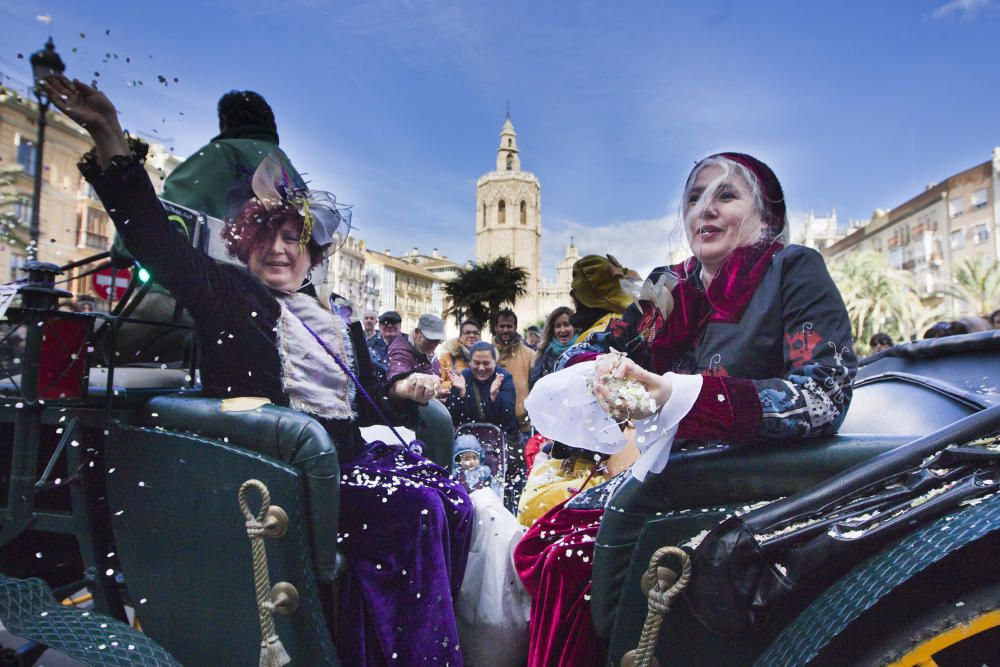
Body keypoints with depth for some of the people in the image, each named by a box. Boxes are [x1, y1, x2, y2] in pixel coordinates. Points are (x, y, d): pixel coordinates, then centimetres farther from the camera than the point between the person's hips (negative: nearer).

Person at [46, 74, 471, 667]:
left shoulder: (338, 322, 23)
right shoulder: (227, 295, 10)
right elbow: (156, 238, -5)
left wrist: (402, 390, 3)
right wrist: (111, 139, -15)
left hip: (345, 456, 6)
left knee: (451, 497, -20)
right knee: (415, 506, -26)